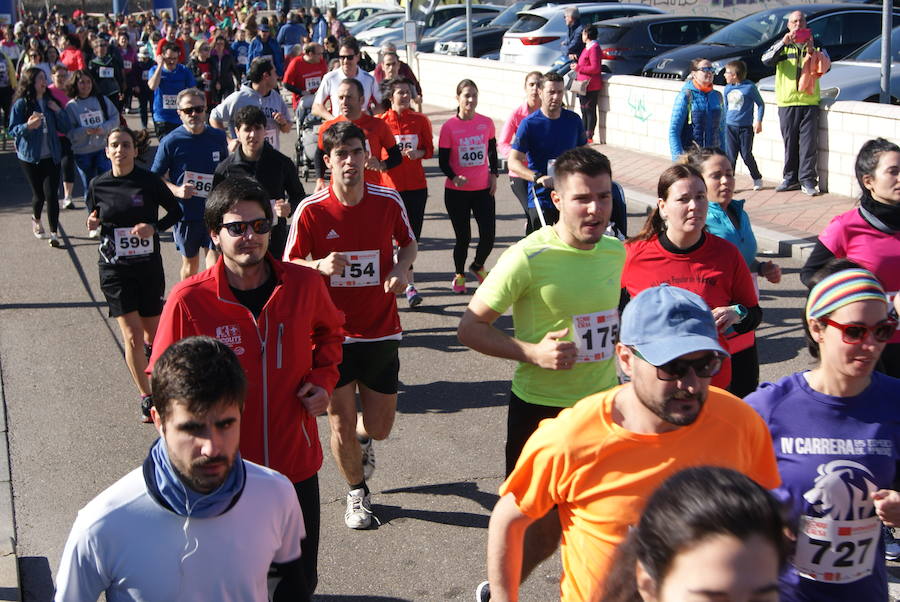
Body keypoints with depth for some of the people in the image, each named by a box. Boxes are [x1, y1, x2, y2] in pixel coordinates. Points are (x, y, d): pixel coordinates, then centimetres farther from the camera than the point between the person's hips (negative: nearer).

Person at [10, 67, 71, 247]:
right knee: (39, 194, 6)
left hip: (51, 156, 2)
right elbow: (12, 130, -8)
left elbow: (65, 128, 6)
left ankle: (54, 234, -3)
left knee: (51, 194, -7)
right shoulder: (21, 104, -6)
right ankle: (36, 219, 39)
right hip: (30, 157, -2)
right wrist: (28, 126, -27)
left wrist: (58, 111, -10)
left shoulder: (50, 102, 4)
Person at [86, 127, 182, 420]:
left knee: (153, 330, 14)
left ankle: (150, 344, 53)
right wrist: (93, 223, -10)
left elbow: (175, 211, 3)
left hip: (149, 266, 0)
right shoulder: (98, 185, -2)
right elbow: (93, 217, 13)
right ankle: (146, 397, 6)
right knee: (132, 336, -7)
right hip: (115, 269, 0)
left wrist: (155, 228, -15)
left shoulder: (149, 181, -7)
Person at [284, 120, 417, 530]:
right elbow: (289, 266, -1)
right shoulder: (310, 211, -9)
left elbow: (408, 243, 14)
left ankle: (364, 438, 47)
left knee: (379, 427, 7)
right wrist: (320, 265, -22)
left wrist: (401, 269, -8)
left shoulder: (389, 201, -4)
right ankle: (357, 492, 32)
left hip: (381, 331, 2)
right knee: (342, 426, 3)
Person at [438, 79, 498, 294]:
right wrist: (454, 178, -23)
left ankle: (478, 266, 28)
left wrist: (494, 174, 6)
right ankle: (459, 274, 29)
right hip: (456, 191, -2)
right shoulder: (449, 126, -8)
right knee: (463, 237, 3)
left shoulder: (486, 123, 1)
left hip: (483, 189, 2)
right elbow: (443, 161, -6)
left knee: (488, 236, -4)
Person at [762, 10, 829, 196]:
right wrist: (783, 43, -19)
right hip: (787, 102, 1)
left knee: (809, 142, -5)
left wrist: (811, 51, -14)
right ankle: (791, 178, 13)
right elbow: (766, 60, -8)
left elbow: (825, 67, -1)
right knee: (790, 142, 4)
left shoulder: (815, 44, 11)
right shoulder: (782, 45, 11)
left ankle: (807, 180, -2)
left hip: (809, 101, 0)